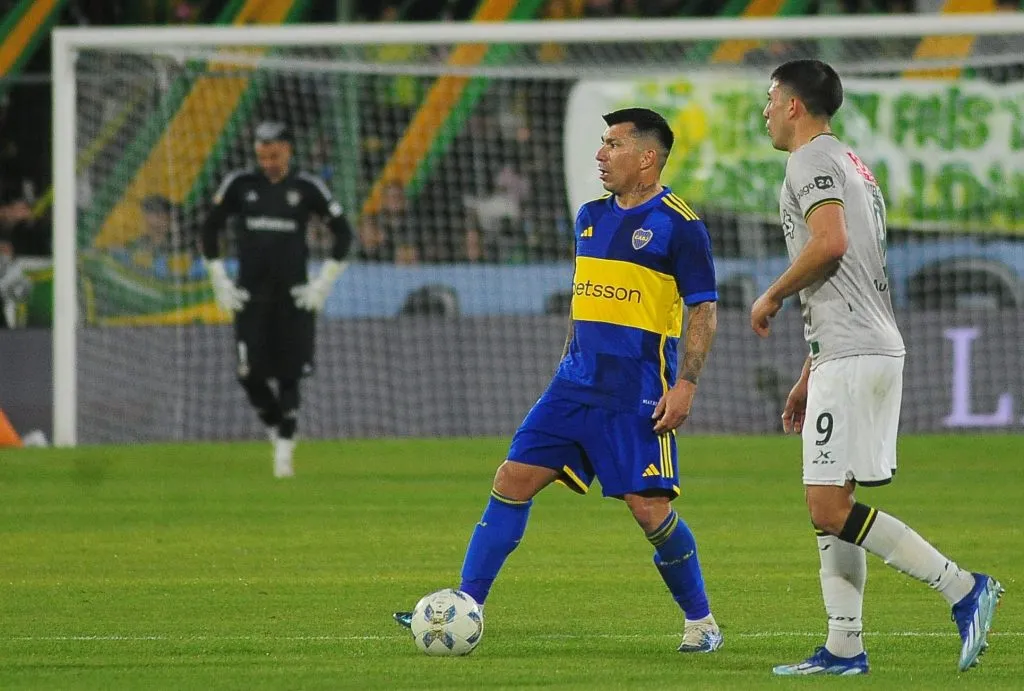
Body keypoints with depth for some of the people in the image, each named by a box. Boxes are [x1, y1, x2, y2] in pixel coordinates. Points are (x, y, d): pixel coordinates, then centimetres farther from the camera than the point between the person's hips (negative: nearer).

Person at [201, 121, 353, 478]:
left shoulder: (307, 188, -1)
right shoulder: (239, 184, 3)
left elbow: (343, 233, 5)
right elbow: (209, 230, 12)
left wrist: (323, 284, -1)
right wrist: (220, 283, 6)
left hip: (292, 297, -1)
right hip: (249, 296, 1)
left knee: (288, 376, -4)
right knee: (250, 375, -6)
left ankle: (284, 449, 1)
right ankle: (278, 431, 17)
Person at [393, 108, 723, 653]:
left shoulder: (678, 225, -8)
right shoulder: (591, 216, 13)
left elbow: (704, 310, -8)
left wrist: (685, 386, -15)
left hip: (639, 396, -7)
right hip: (577, 384, 7)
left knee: (648, 508, -9)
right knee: (513, 479, -1)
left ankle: (701, 621, 10)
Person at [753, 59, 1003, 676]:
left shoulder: (812, 160, -6)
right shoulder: (850, 165, 25)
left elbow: (830, 241, -23)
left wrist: (771, 298, -8)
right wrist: (809, 379, 29)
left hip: (852, 356, -10)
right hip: (872, 348, 10)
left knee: (829, 508, -13)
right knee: (829, 506, 10)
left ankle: (962, 587, -15)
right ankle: (844, 648, 7)